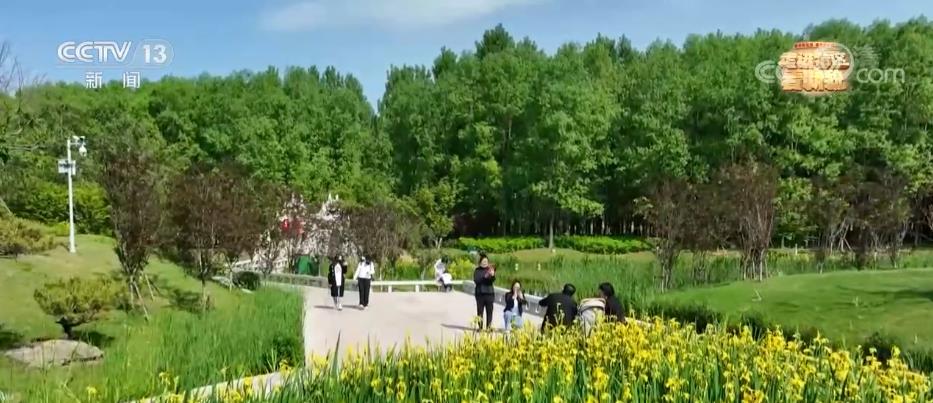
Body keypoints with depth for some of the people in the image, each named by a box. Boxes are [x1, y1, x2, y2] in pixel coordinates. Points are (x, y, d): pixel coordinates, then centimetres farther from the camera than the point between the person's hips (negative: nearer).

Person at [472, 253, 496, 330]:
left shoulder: (490, 269, 4)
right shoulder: (477, 271, 4)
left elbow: (493, 280, -10)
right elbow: (476, 280, -9)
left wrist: (492, 275, -33)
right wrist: (484, 276, -23)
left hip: (489, 293, 1)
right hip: (480, 293, 0)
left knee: (489, 311, -2)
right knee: (480, 311, -1)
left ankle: (488, 327, 2)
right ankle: (480, 327, 5)